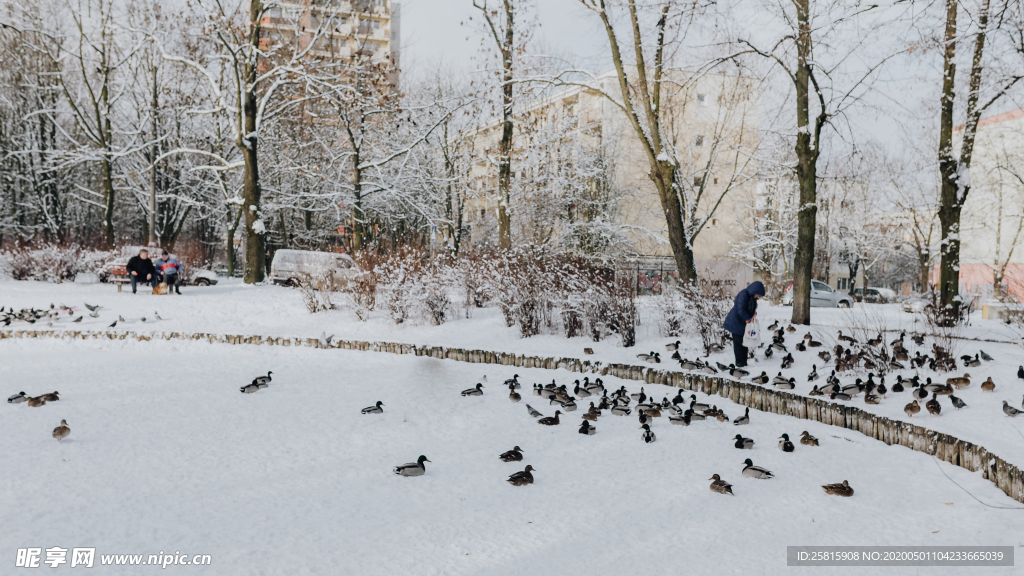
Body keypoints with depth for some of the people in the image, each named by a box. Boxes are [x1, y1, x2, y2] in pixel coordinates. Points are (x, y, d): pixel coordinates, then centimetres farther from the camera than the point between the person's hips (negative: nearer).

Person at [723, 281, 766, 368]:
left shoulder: (752, 297, 7)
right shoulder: (743, 294, -21)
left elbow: (752, 309, 19)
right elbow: (740, 310, -24)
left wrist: (754, 314, -2)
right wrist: (748, 318, -14)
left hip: (743, 323, 9)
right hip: (736, 323, -9)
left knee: (744, 343, 9)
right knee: (738, 343, -3)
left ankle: (744, 363, 15)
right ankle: (739, 364, 2)